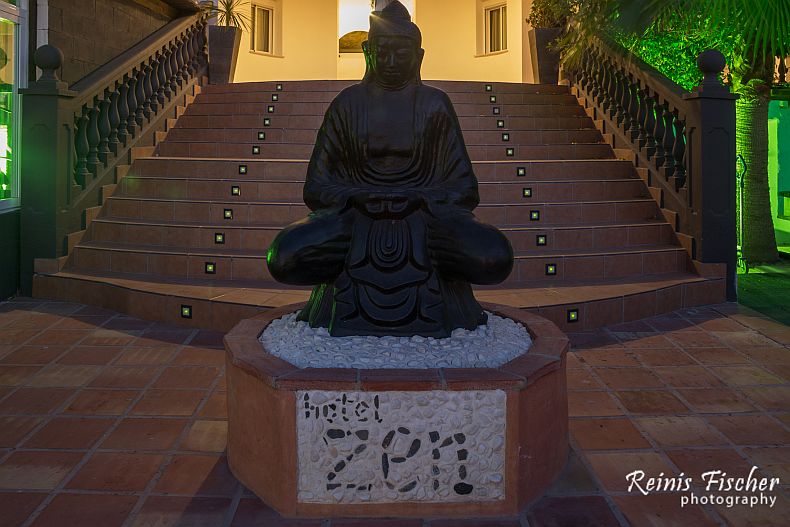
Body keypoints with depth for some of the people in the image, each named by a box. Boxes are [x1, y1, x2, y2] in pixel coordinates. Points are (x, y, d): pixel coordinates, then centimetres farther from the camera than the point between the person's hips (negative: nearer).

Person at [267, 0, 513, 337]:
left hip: (425, 217, 0)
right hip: (356, 217, 1)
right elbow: (316, 186, 4)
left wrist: (420, 199, -16)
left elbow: (463, 188, 4)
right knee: (284, 258, -29)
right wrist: (357, 197, -15)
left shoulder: (435, 104, 5)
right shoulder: (347, 105, 6)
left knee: (495, 259, -31)